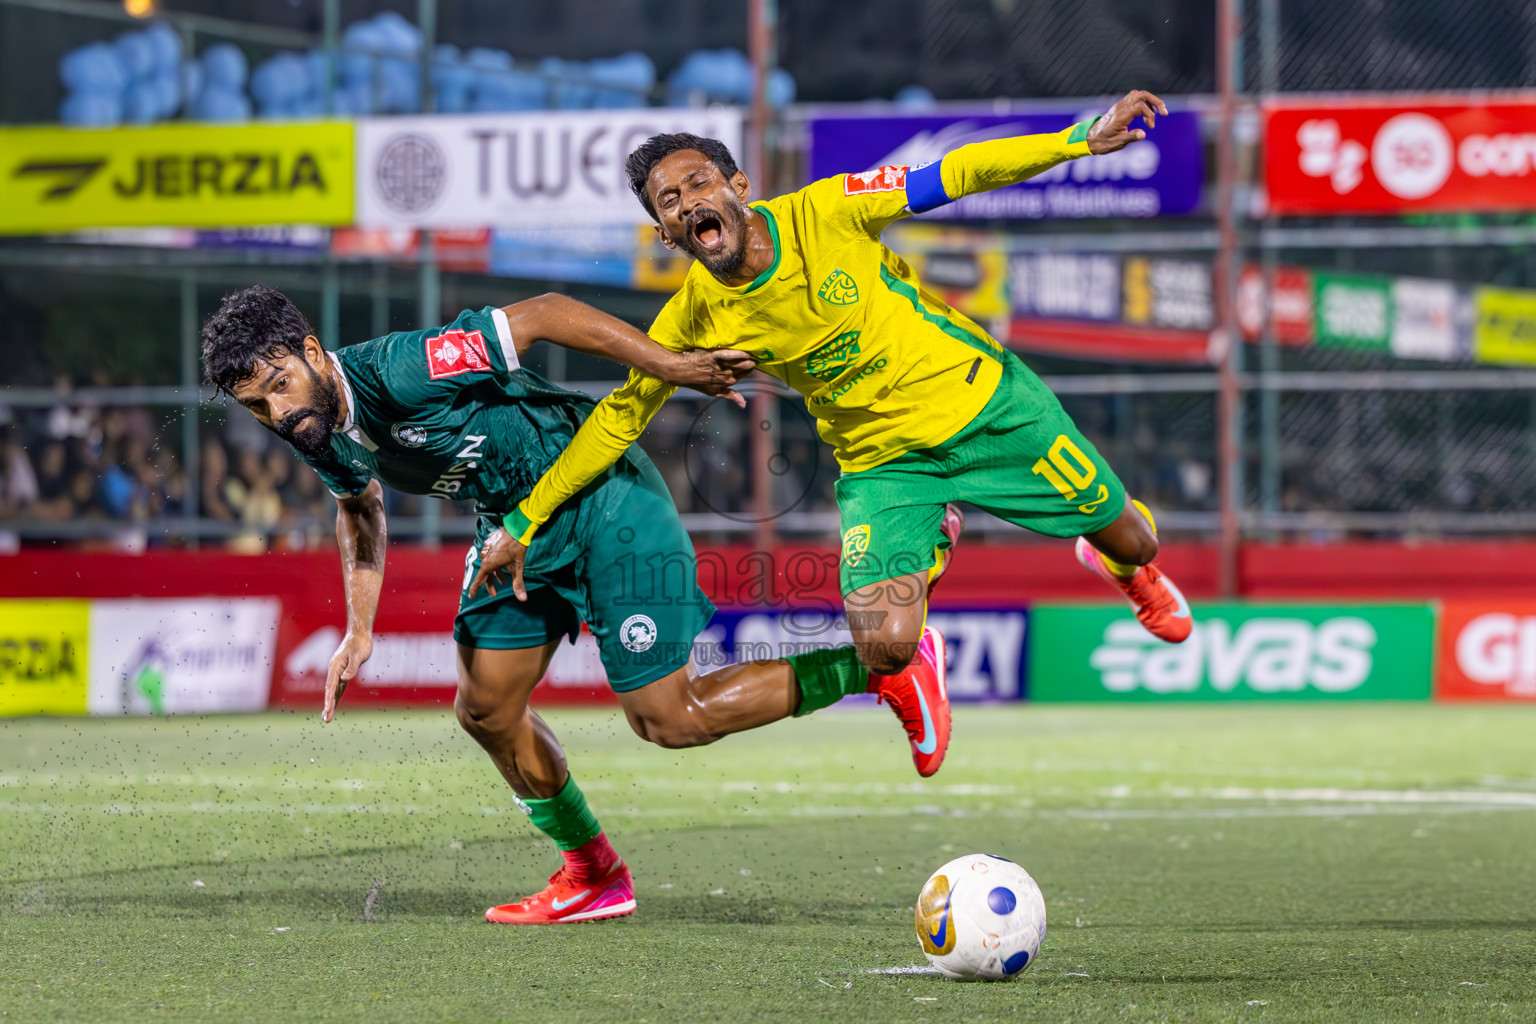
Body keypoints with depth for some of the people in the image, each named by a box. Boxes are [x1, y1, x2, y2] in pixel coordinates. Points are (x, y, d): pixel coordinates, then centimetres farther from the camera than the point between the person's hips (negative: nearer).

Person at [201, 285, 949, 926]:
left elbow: (542, 315, -29)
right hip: (518, 524, 9)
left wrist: (670, 366, -33)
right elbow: (360, 505, 19)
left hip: (605, 500, -9)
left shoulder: (401, 373, -31)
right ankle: (594, 875, 26)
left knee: (666, 718, -9)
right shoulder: (319, 435, -4)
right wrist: (359, 630, 12)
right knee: (485, 709, 8)